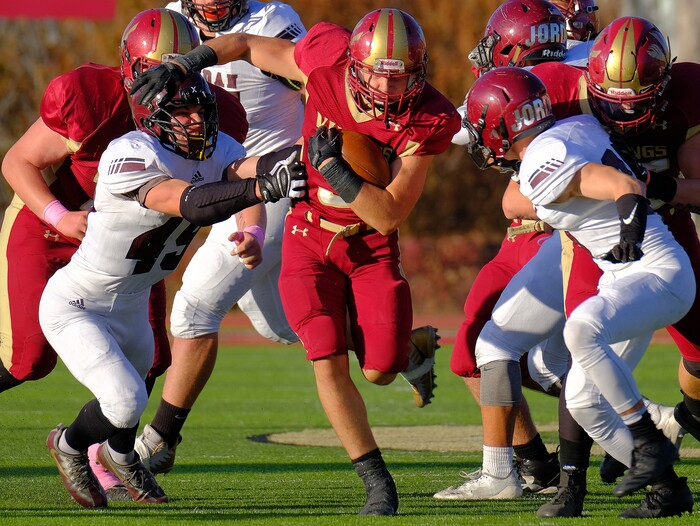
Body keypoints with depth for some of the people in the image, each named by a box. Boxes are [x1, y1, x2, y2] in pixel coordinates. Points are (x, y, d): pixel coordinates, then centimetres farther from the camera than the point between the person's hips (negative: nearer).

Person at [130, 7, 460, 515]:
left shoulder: (427, 120, -23)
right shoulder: (327, 59, -21)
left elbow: (389, 216, -23)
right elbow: (248, 45, -3)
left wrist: (334, 167, -33)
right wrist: (183, 65, -15)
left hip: (371, 244, -1)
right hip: (309, 238, 1)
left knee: (379, 371, -6)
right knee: (329, 363, -12)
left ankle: (408, 349, 34)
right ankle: (378, 481, 0)